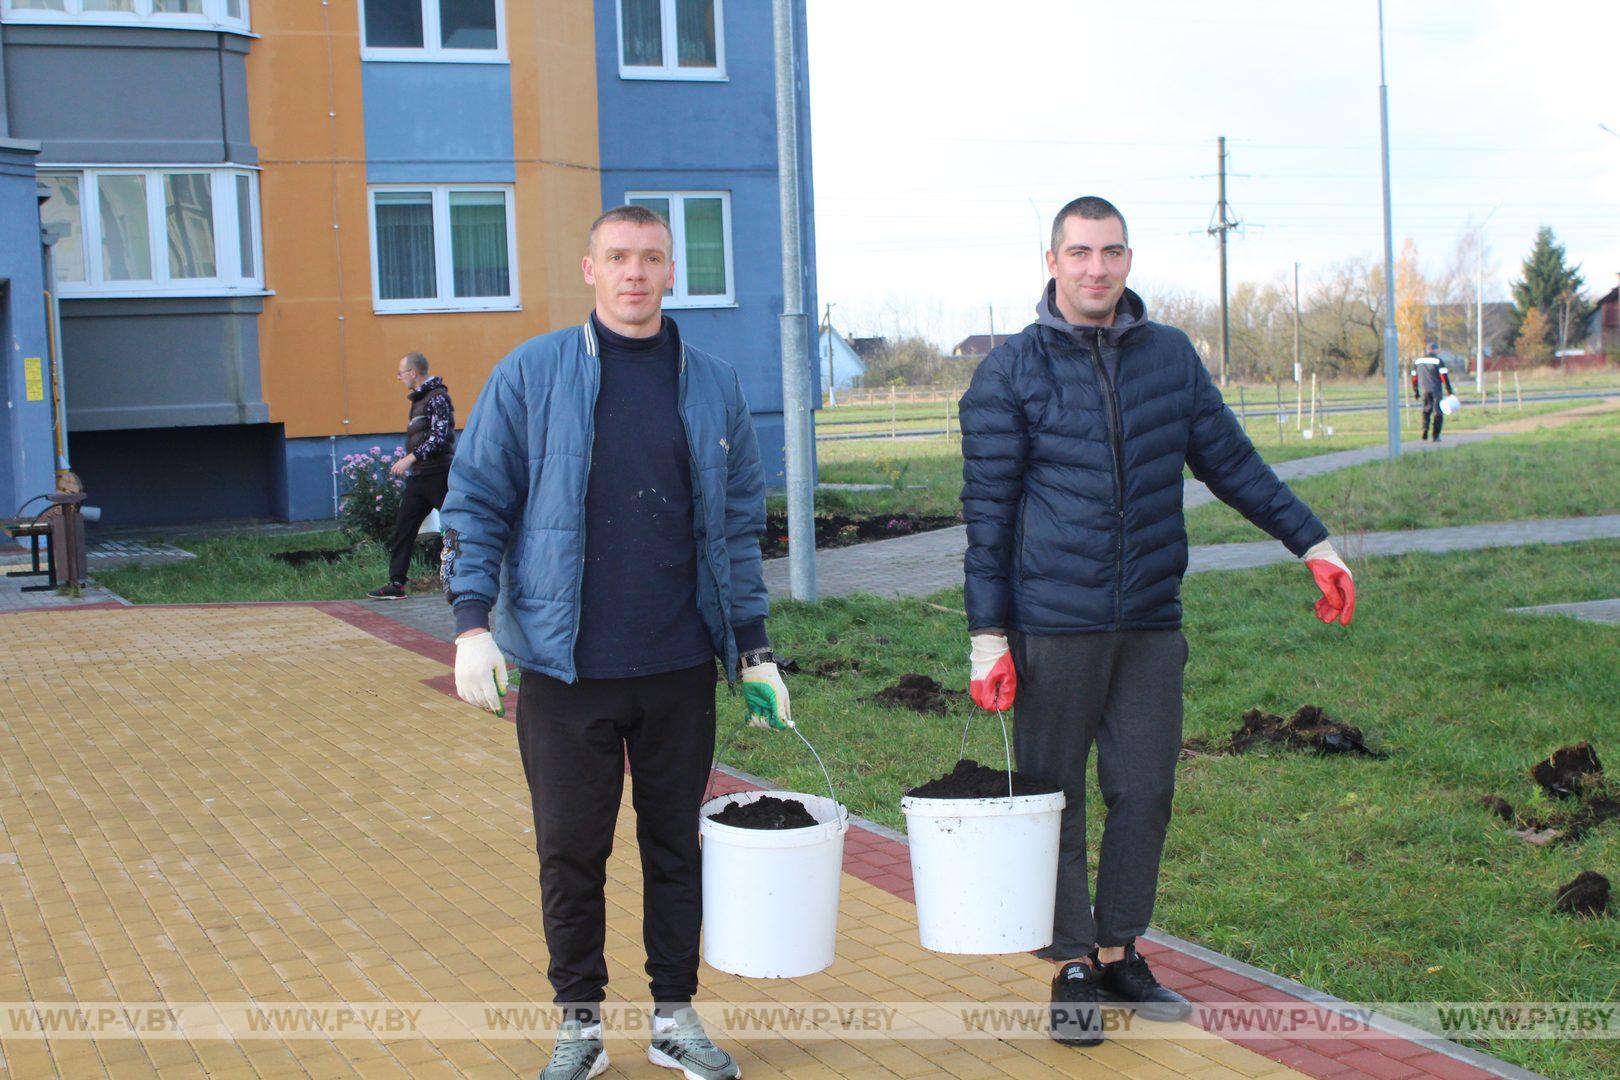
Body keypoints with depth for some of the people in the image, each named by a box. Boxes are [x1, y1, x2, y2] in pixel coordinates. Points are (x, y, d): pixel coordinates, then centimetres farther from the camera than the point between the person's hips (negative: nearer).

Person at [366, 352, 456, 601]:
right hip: (419, 476, 9)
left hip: (438, 475, -9)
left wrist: (410, 458, -23)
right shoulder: (419, 399, 18)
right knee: (402, 528, 7)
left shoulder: (438, 397, -11)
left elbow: (440, 437, -20)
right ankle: (396, 583, 10)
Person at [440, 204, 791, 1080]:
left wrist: (754, 651, 10)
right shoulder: (530, 375, -1)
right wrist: (472, 622, -9)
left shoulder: (712, 387, 7)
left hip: (682, 668, 2)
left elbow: (739, 525, 12)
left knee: (678, 843, 11)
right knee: (570, 849, 6)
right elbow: (475, 502, 2)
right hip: (564, 669, -2)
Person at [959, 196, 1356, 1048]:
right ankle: (1073, 966, 18)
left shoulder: (1171, 357, 7)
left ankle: (1119, 952, 24)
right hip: (1053, 625, -3)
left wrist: (1313, 543, 10)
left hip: (1152, 624, 3)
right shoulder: (1010, 372, -2)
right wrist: (988, 637, -6)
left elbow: (1230, 460, 15)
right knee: (1055, 798, 4)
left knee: (1145, 793, 8)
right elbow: (987, 512, -2)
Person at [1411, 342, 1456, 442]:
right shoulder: (1438, 361, -5)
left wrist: (1415, 392, 21)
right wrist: (1449, 391, -4)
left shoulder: (1417, 362, 10)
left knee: (1426, 411, 16)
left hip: (1424, 391, 3)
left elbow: (1414, 378, 13)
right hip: (1436, 390, -3)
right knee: (1438, 413, 4)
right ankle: (1436, 436, 0)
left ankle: (1425, 428, -8)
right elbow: (1444, 377, -9)